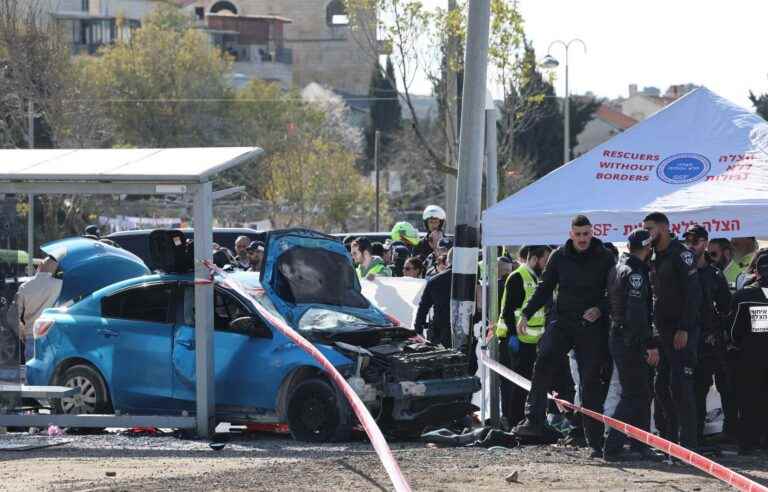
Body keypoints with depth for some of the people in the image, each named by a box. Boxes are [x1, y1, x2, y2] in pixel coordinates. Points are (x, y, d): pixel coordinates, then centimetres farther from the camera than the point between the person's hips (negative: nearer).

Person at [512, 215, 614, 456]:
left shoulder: (604, 258, 0)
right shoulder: (559, 256, 6)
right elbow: (545, 288, 13)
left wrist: (600, 309, -16)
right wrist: (526, 314, 4)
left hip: (592, 326, -1)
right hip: (562, 321, 2)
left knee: (591, 382, 1)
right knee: (544, 362, -22)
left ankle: (595, 440, 8)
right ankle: (533, 421, -23)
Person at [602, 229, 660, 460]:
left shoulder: (617, 268, 13)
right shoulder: (634, 273, -17)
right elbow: (637, 314, -24)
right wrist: (650, 344, -24)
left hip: (617, 335, 10)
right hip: (632, 342, -10)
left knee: (642, 392, 18)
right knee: (634, 395, -7)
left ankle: (640, 445, 23)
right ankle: (612, 447, -10)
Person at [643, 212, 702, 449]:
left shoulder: (680, 254, -9)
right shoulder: (655, 259, 17)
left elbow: (693, 294, -15)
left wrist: (684, 329, -20)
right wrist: (654, 331, 13)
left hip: (682, 334, -9)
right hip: (663, 331, 9)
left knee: (680, 386, -12)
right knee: (662, 385, 8)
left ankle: (688, 442, -11)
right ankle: (668, 438, 14)